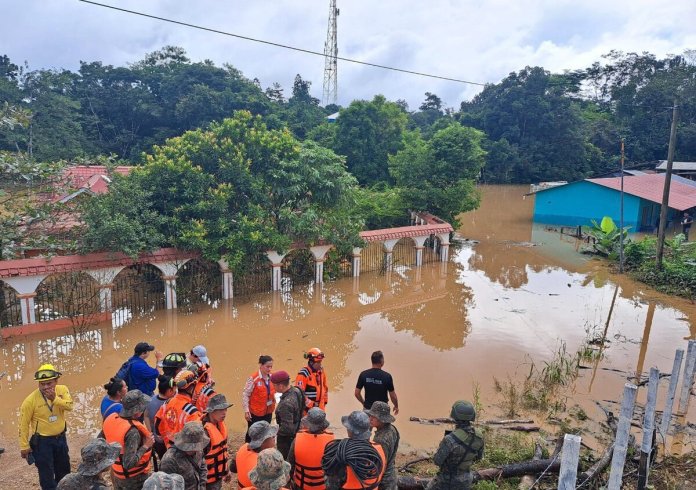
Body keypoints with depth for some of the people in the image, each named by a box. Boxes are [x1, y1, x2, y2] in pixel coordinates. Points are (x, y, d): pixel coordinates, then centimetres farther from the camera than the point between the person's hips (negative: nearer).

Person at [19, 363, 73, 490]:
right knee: (46, 474, 5)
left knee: (64, 469, 21)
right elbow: (24, 424, -11)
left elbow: (69, 406, -22)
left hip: (60, 438, 4)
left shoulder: (62, 390, -9)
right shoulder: (31, 400, -18)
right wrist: (24, 446, -9)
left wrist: (55, 399, -34)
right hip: (42, 441, -4)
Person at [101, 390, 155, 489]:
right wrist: (145, 446, -25)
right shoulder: (133, 431, -33)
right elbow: (129, 463, -34)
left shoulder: (110, 419, -10)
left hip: (115, 474, 7)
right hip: (133, 478, -7)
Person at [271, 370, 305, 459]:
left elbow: (287, 428, -32)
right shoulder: (296, 390, -9)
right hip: (296, 431, 8)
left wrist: (277, 431, -14)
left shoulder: (286, 403, -35)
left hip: (287, 437, -8)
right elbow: (302, 407, 8)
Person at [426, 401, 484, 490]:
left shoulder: (450, 439, -34)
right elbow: (478, 456, 4)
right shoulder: (478, 436, -15)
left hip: (447, 478, -4)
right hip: (465, 478, 4)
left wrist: (440, 448, -4)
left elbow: (437, 461, -21)